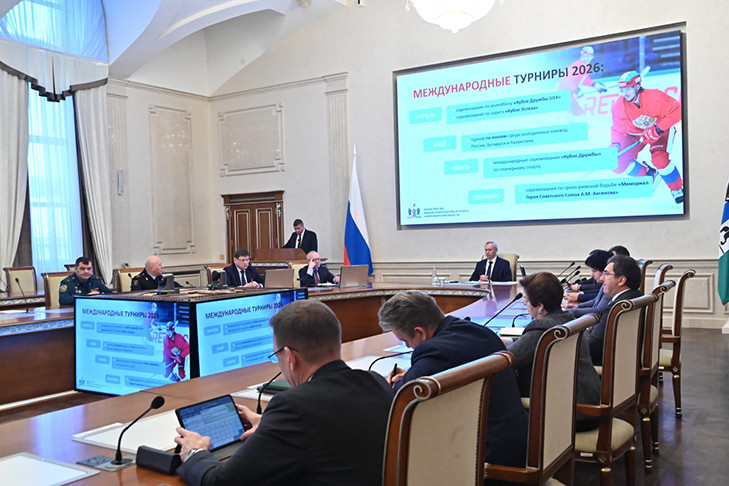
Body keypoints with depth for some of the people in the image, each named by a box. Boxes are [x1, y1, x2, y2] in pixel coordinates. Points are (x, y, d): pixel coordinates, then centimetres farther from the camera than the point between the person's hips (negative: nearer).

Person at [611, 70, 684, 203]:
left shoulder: (654, 97, -31)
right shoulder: (619, 106, -19)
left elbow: (676, 111, -31)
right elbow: (618, 129, -8)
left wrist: (657, 129, -37)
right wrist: (615, 145, -26)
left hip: (659, 131, -4)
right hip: (635, 134, 4)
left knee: (659, 159, -30)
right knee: (618, 164, -12)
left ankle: (678, 189, -4)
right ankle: (647, 174, 15)